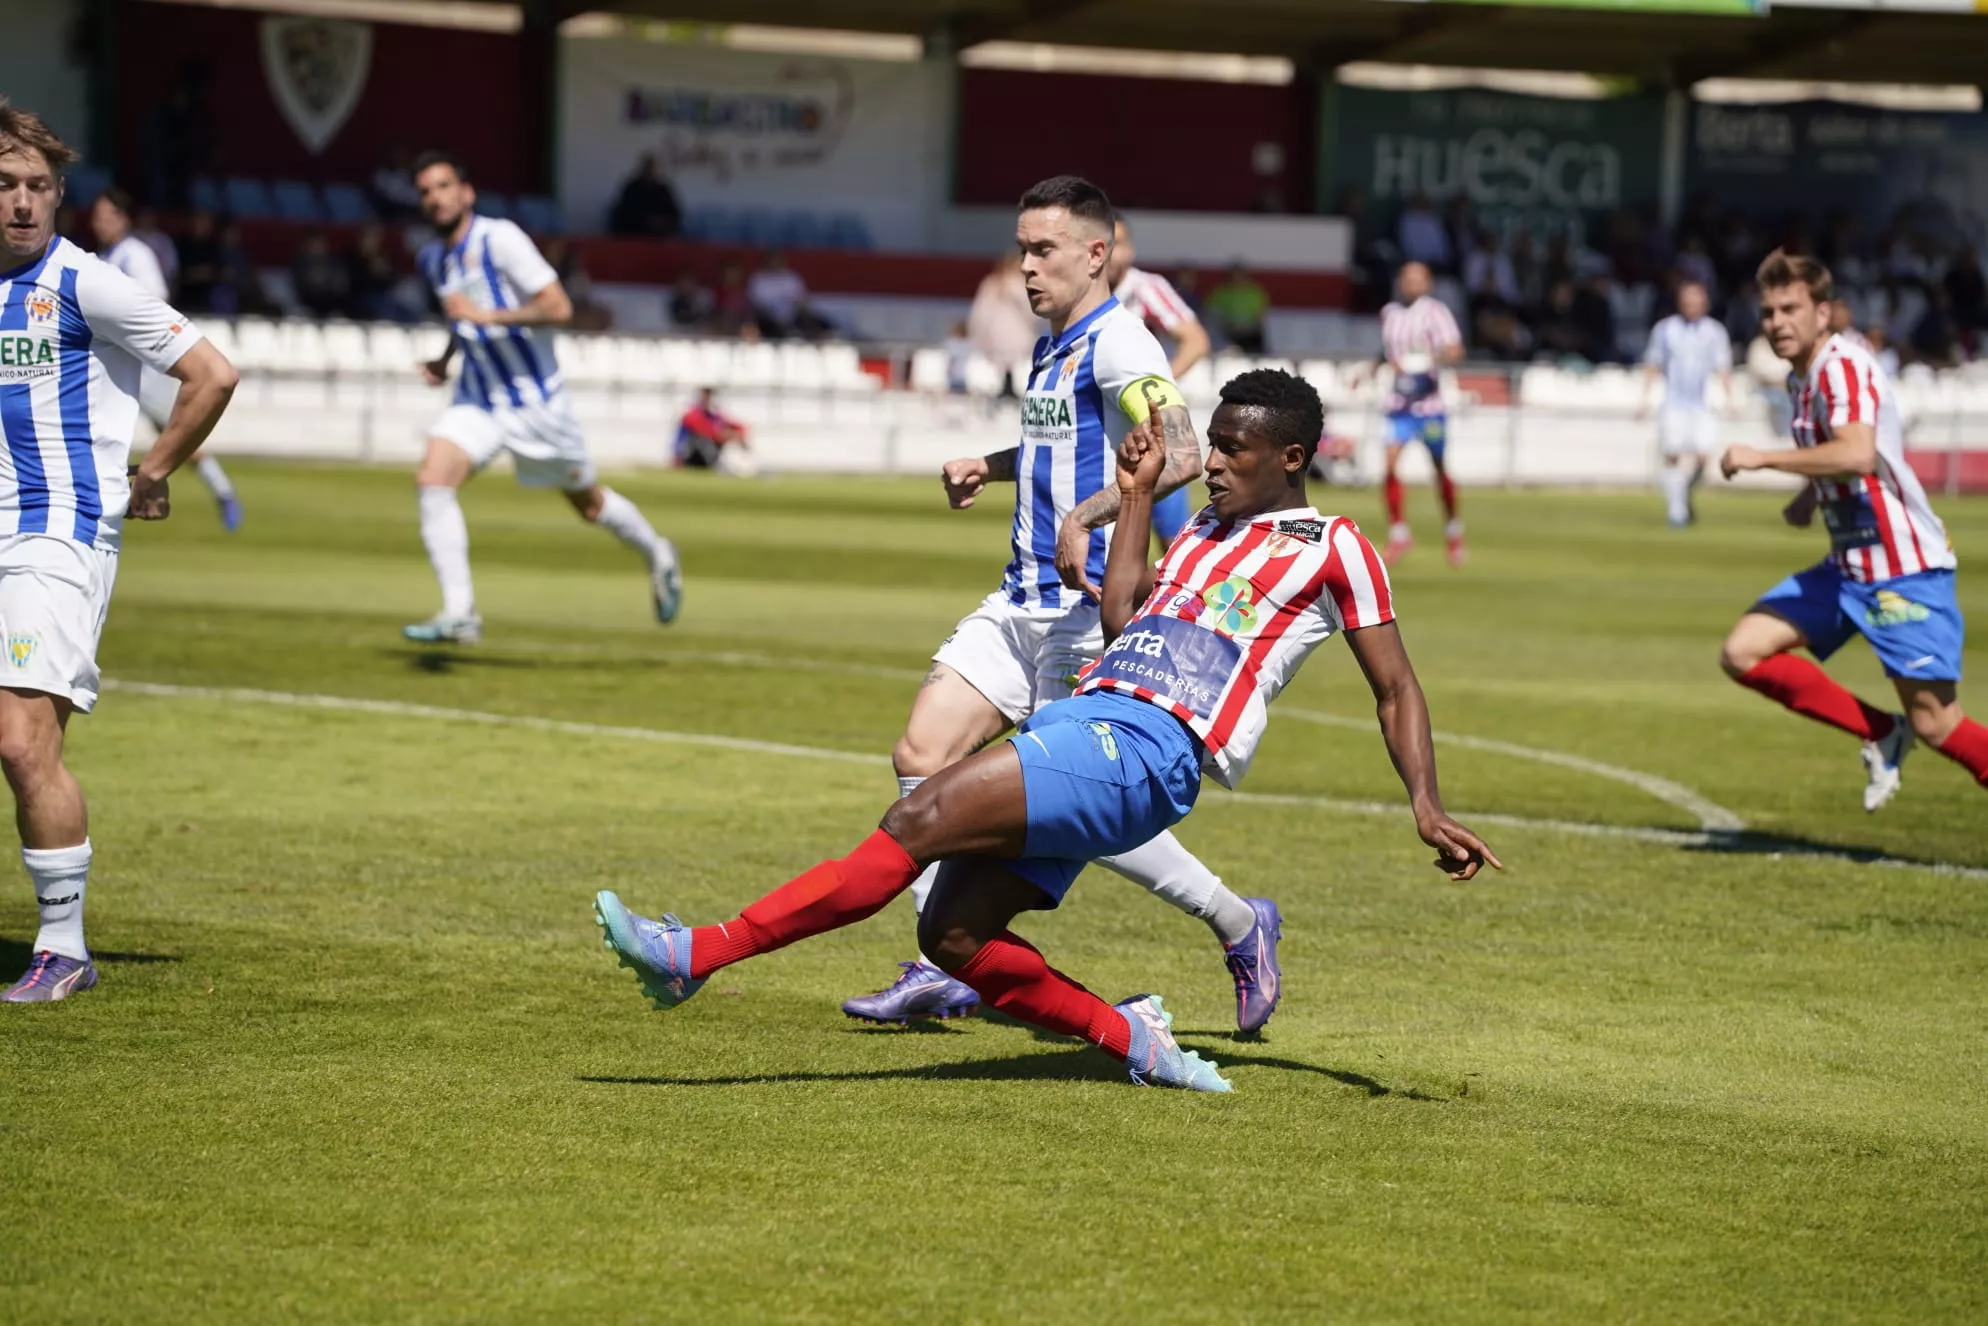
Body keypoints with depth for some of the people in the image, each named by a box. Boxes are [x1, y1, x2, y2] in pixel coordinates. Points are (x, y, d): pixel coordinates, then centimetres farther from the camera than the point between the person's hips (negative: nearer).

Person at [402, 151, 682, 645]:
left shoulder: (500, 239, -18)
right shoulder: (433, 259, 5)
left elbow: (558, 307, -23)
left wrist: (487, 316, -29)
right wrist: (445, 359, 8)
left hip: (535, 400, -5)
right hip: (476, 400, 5)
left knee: (589, 502, 10)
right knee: (432, 481, -19)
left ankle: (657, 556, 40)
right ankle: (459, 613, -19)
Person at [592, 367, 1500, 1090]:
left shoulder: (1333, 547, 8)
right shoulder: (1204, 529, 29)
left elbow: (1396, 690, 9)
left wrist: (1425, 806, -3)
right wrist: (1136, 497, 25)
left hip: (1144, 755, -9)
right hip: (1084, 722, 9)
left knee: (922, 818, -22)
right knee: (953, 936, -5)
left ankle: (702, 954, -26)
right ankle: (1130, 1039, 10)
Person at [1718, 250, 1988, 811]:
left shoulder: (1843, 366, -17)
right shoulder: (1801, 378, 11)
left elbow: (1856, 454, -34)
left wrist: (1761, 458, -28)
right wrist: (1810, 495, 12)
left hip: (1907, 571, -9)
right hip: (1847, 568, 9)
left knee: (1934, 723, -10)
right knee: (1743, 652, -2)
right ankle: (1882, 735, 8)